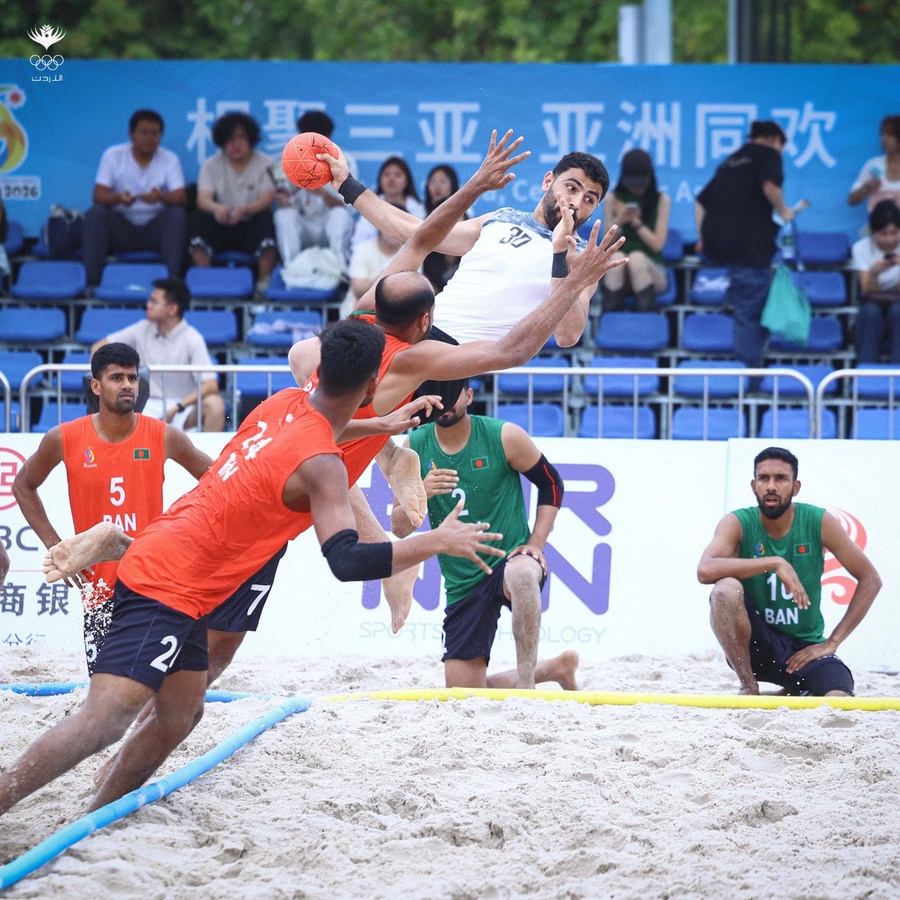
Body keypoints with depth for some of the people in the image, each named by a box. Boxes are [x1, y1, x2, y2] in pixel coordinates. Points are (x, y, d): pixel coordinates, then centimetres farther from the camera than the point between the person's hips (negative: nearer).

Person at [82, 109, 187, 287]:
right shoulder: (113, 156, -1)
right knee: (96, 213, -28)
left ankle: (173, 280, -37)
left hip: (155, 230, 0)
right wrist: (119, 198, -35)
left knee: (177, 215, -28)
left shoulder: (170, 160, 1)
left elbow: (181, 198, -12)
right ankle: (91, 281, -34)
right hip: (120, 229, 0)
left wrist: (161, 197, -37)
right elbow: (99, 196, -11)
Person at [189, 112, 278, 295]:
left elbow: (266, 201, -14)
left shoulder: (265, 165, -2)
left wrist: (244, 209, -36)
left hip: (252, 224, -1)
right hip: (221, 227, 1)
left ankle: (264, 282, -23)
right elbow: (203, 199, -11)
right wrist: (216, 208, -37)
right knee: (202, 217, -28)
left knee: (265, 218, -32)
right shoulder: (212, 165, 2)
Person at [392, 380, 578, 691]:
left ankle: (525, 685, -33)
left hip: (510, 559, -4)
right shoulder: (414, 447, -1)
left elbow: (551, 484, 4)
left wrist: (536, 545, -8)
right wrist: (422, 494, -22)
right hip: (463, 585, 4)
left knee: (521, 573, -43)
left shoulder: (504, 437, -8)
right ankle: (555, 668, 27)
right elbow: (399, 528, 0)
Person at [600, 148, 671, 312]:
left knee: (637, 258, -35)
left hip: (651, 271, -1)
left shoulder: (661, 200, 3)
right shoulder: (612, 199, 6)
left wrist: (635, 222, -15)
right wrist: (617, 222, -16)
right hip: (618, 274, 1)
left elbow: (657, 244, -2)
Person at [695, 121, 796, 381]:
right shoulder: (769, 154, 4)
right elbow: (769, 185, -17)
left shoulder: (731, 161, 24)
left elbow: (701, 201, 21)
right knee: (751, 311, -4)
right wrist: (784, 212, -1)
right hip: (750, 244, -7)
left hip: (717, 243, 7)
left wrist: (703, 239, 24)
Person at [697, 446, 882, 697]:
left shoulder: (819, 522, -7)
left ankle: (795, 691, 12)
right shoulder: (737, 523, -10)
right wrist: (775, 563, -35)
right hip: (756, 643, -2)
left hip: (805, 648, 2)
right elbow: (705, 571, -30)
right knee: (726, 589, -31)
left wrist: (831, 643, -8)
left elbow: (870, 579, -2)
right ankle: (748, 688, -12)